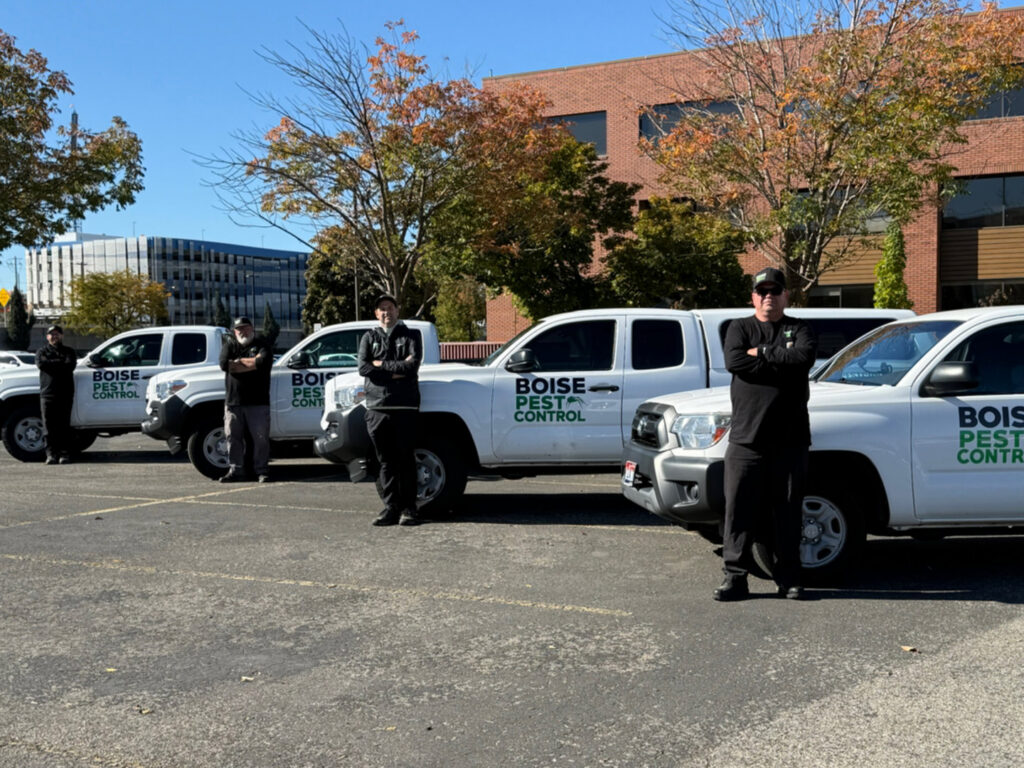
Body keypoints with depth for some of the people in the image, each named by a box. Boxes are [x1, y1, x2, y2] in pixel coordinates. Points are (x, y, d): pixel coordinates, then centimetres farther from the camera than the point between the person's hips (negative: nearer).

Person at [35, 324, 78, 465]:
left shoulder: (68, 351, 14)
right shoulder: (42, 351, 17)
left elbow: (70, 365, -6)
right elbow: (40, 363, -5)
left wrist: (51, 364, -6)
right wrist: (60, 363, -5)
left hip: (65, 393, -1)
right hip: (47, 393, 1)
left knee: (64, 425, -3)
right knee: (49, 426, -3)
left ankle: (65, 454, -1)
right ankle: (51, 454, 1)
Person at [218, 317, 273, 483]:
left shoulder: (262, 344, 7)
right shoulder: (230, 345, 15)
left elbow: (264, 362, -13)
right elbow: (224, 364, -4)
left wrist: (239, 362, -6)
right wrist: (252, 362, -6)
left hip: (258, 401, -3)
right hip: (233, 400, 3)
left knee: (260, 437, -4)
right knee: (233, 436, 5)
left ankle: (262, 470, 2)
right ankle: (236, 470, 13)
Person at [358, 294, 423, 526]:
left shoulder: (410, 336, 11)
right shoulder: (369, 337, 16)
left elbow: (413, 365, -7)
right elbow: (363, 367, -1)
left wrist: (381, 364, -4)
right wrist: (397, 371, -6)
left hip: (405, 405, -2)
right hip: (377, 406, 2)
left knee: (406, 459, -2)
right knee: (386, 461, 3)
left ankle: (408, 509, 3)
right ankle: (390, 508, 7)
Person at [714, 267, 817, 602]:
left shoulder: (798, 329, 12)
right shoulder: (740, 328, 12)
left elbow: (804, 356, -12)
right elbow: (734, 361, -9)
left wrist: (761, 353, -9)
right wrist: (782, 363, -10)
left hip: (790, 439, 0)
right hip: (746, 437, 0)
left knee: (788, 511, 5)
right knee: (739, 509, -1)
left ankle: (789, 579, 15)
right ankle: (734, 577, 5)